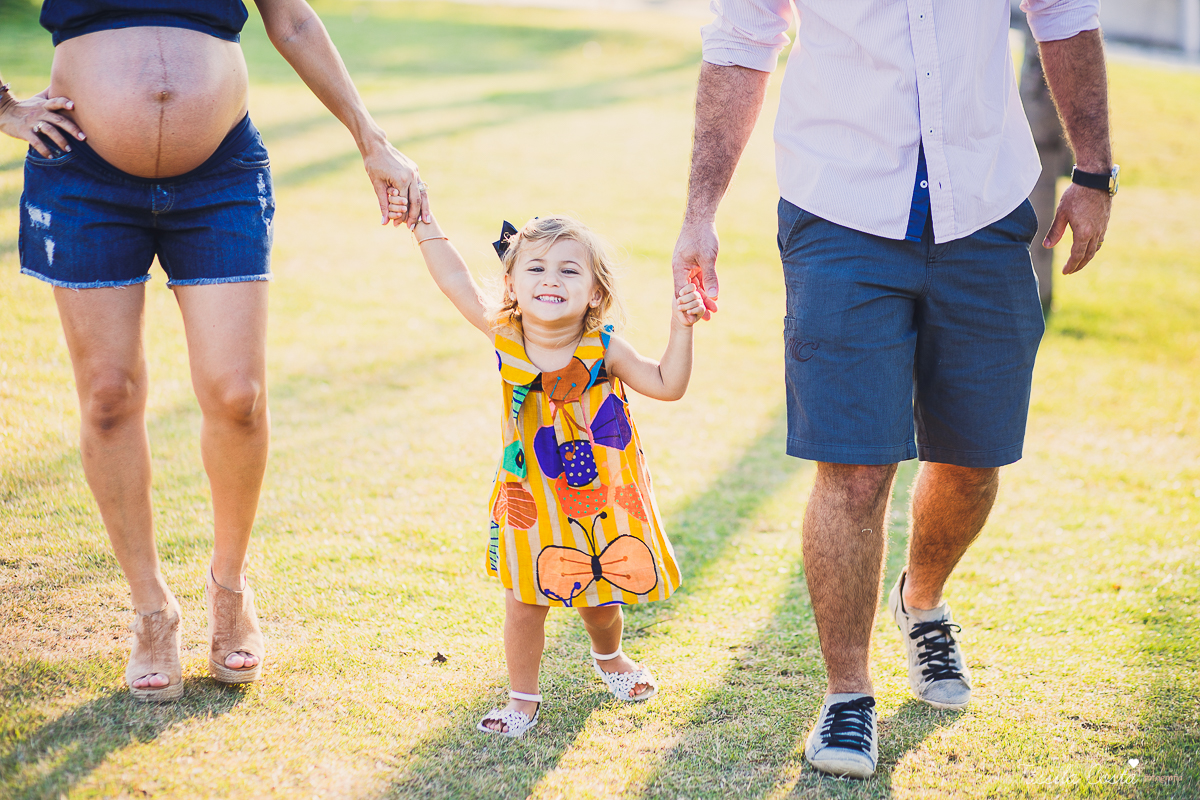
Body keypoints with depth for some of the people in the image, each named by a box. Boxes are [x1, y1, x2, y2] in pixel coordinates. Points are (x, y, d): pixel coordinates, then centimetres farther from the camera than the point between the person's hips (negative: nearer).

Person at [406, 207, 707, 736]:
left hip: (603, 498, 0)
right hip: (532, 501, 0)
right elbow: (455, 281, -6)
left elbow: (667, 386, -8)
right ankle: (523, 698, 20)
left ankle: (609, 657, 49)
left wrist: (680, 328, -20)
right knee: (524, 603, 0)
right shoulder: (504, 336, -12)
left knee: (600, 602, 16)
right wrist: (424, 222, -5)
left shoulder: (603, 349, -15)